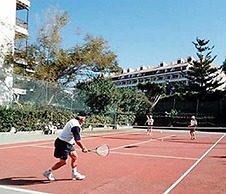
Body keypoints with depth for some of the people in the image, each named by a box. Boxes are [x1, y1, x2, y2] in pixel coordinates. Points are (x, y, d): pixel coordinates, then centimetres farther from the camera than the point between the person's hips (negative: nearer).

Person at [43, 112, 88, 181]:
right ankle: (48, 172, 15)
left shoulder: (74, 121, 8)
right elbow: (77, 140, -28)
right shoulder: (75, 126, -24)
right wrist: (83, 148, -22)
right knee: (63, 162, 0)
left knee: (75, 157, 11)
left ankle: (74, 174, 21)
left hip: (67, 143, 10)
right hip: (63, 144, -10)